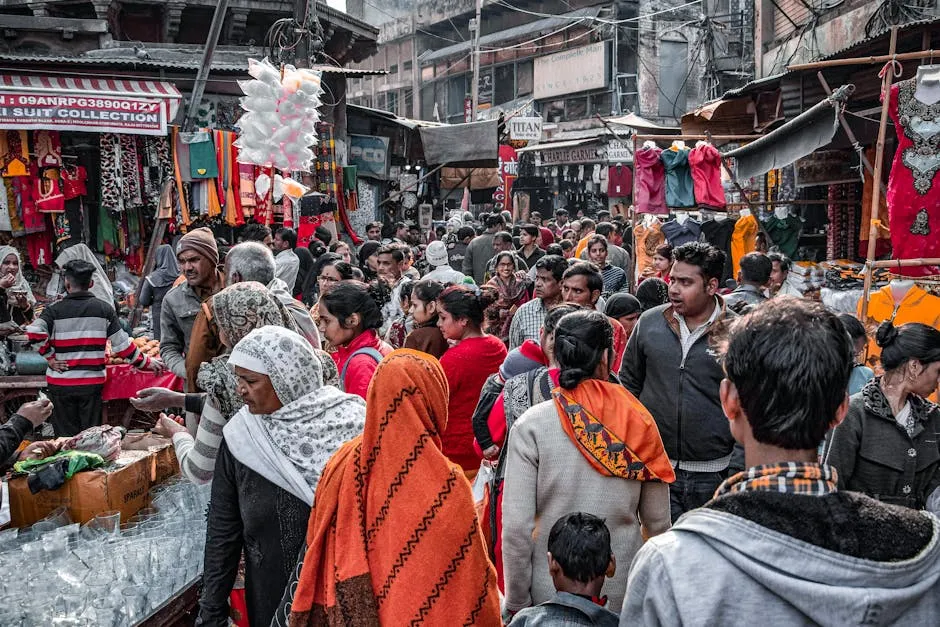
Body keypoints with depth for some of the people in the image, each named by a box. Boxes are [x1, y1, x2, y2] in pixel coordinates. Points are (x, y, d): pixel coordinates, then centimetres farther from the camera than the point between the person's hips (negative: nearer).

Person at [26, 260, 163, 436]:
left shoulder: (54, 311, -4)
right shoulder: (105, 310, -1)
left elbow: (34, 333, -20)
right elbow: (122, 344, -2)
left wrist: (50, 358, -7)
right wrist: (146, 363, 8)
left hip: (61, 383, 0)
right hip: (92, 382, 0)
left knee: (66, 437, 8)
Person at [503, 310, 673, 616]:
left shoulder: (530, 426, -13)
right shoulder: (638, 421, -7)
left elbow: (517, 527, -14)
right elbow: (658, 521, -1)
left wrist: (517, 603, -2)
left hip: (551, 590, -1)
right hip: (624, 591, 2)